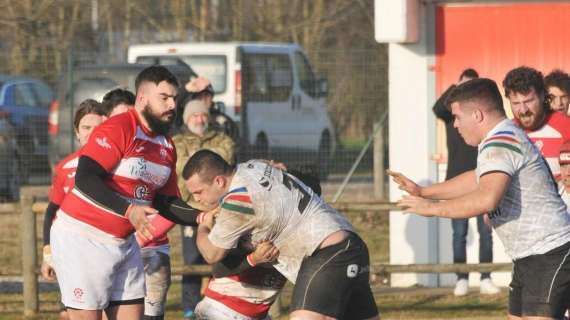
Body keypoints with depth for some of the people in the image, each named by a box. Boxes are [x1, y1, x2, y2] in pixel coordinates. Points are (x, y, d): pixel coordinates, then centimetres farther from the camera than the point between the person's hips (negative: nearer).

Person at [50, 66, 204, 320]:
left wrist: (199, 217, -5)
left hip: (123, 242, 8)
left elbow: (166, 202, 14)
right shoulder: (116, 129, -16)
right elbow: (86, 179, -27)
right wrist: (129, 210, -36)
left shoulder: (166, 146, 10)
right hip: (82, 238, -8)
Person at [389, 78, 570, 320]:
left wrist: (432, 208, -22)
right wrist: (423, 191, 32)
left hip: (549, 253, -11)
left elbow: (487, 199, -33)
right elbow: (479, 179, 35)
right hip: (529, 257, 11)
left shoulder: (499, 144, -18)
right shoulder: (505, 138, 18)